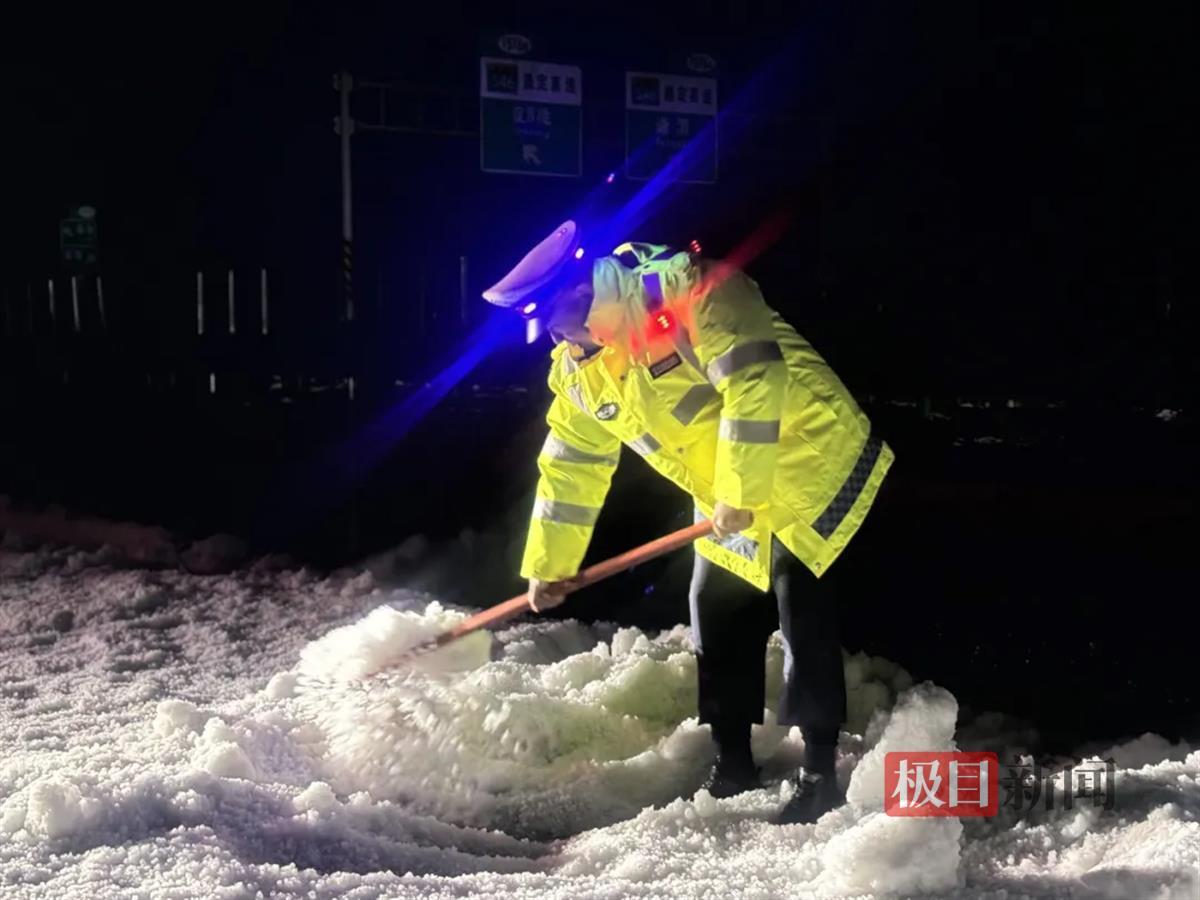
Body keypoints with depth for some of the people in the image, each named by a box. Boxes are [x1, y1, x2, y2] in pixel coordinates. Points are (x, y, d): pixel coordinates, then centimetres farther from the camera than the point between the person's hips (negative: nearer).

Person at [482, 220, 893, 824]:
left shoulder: (688, 292, -25)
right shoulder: (577, 370, 1)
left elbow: (756, 383, -31)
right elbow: (571, 465, 10)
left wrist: (739, 494, -29)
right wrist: (549, 565, 12)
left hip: (809, 460, -8)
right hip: (728, 499, 8)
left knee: (800, 609, -12)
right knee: (716, 611, 8)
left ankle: (820, 772, -3)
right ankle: (732, 763, 20)